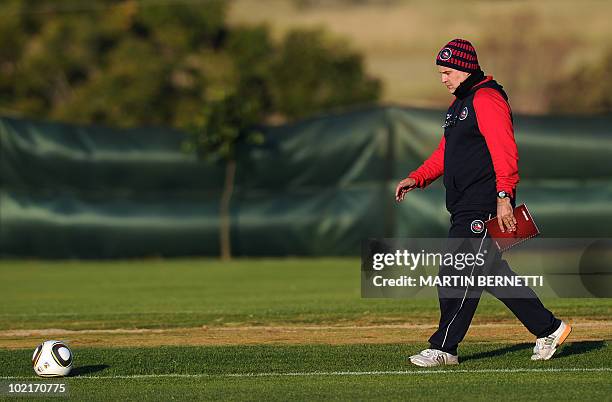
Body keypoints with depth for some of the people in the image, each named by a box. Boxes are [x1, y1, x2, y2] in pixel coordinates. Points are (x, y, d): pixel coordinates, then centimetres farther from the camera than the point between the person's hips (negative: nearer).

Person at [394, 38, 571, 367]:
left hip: (484, 206, -11)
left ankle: (444, 348, -6)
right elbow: (445, 152, 27)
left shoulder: (487, 99, -11)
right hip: (464, 209, 11)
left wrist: (504, 196, -30)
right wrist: (416, 178, 13)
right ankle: (548, 329, 18)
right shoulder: (459, 104, 22)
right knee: (491, 272, 12)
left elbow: (504, 151, -21)